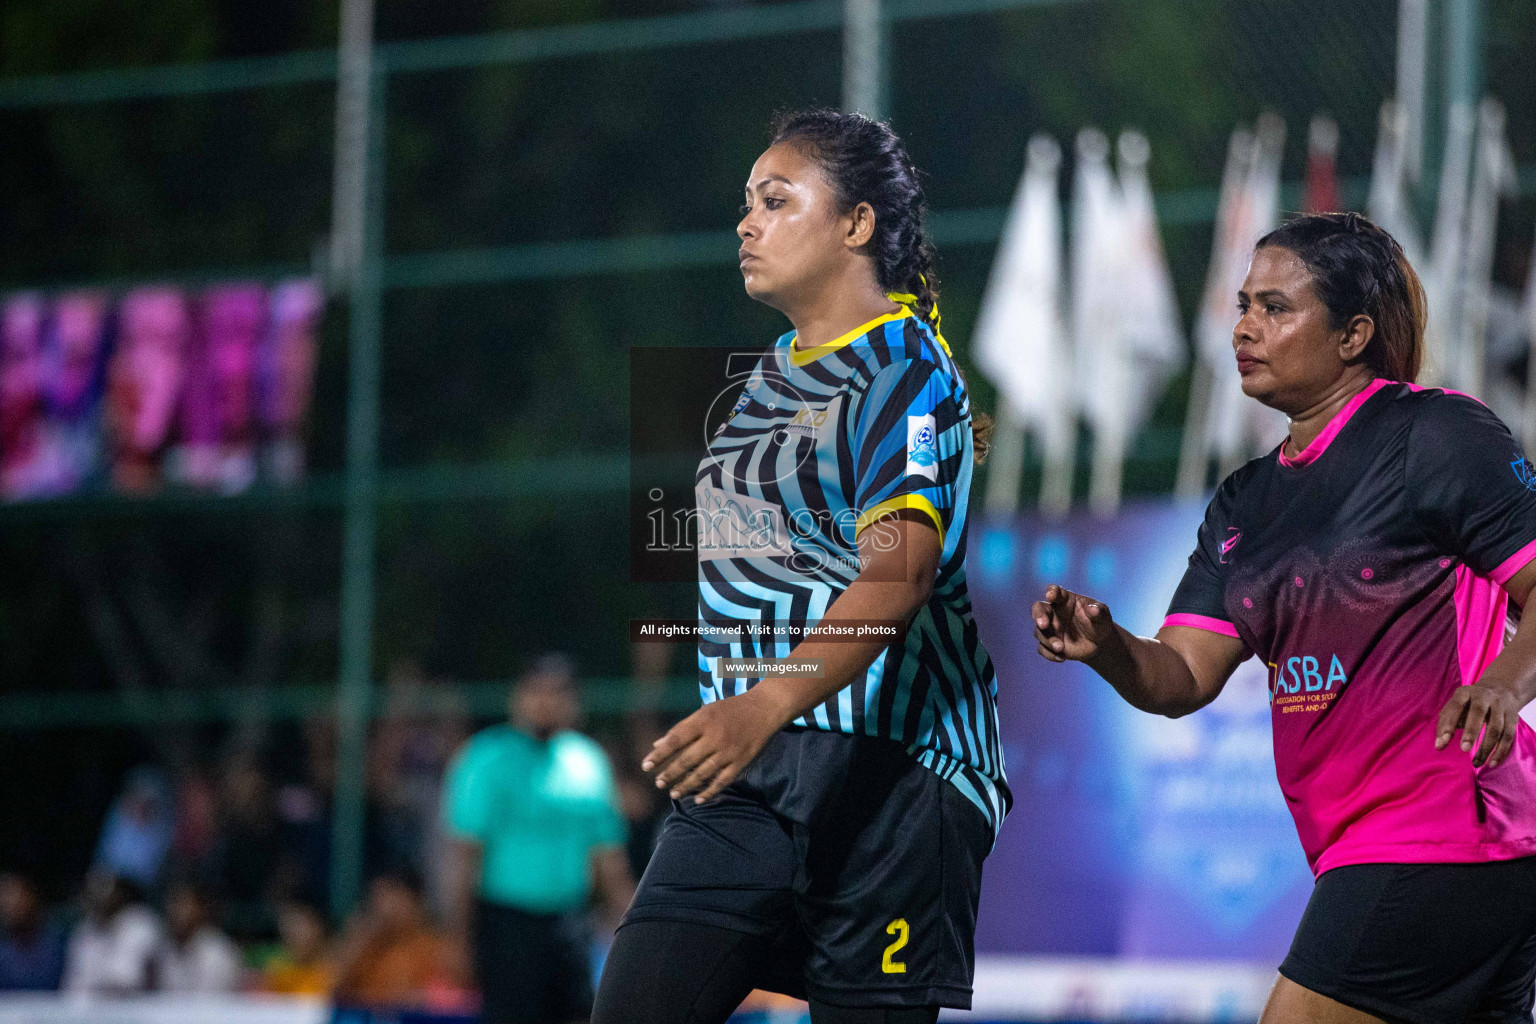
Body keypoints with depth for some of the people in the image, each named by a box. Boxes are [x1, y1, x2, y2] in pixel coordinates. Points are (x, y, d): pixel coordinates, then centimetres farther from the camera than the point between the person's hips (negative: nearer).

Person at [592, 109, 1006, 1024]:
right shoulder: (774, 373, 19)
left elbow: (897, 573, -23)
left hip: (886, 766, -8)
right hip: (746, 765, 8)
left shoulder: (907, 371, -9)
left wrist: (768, 704, -37)